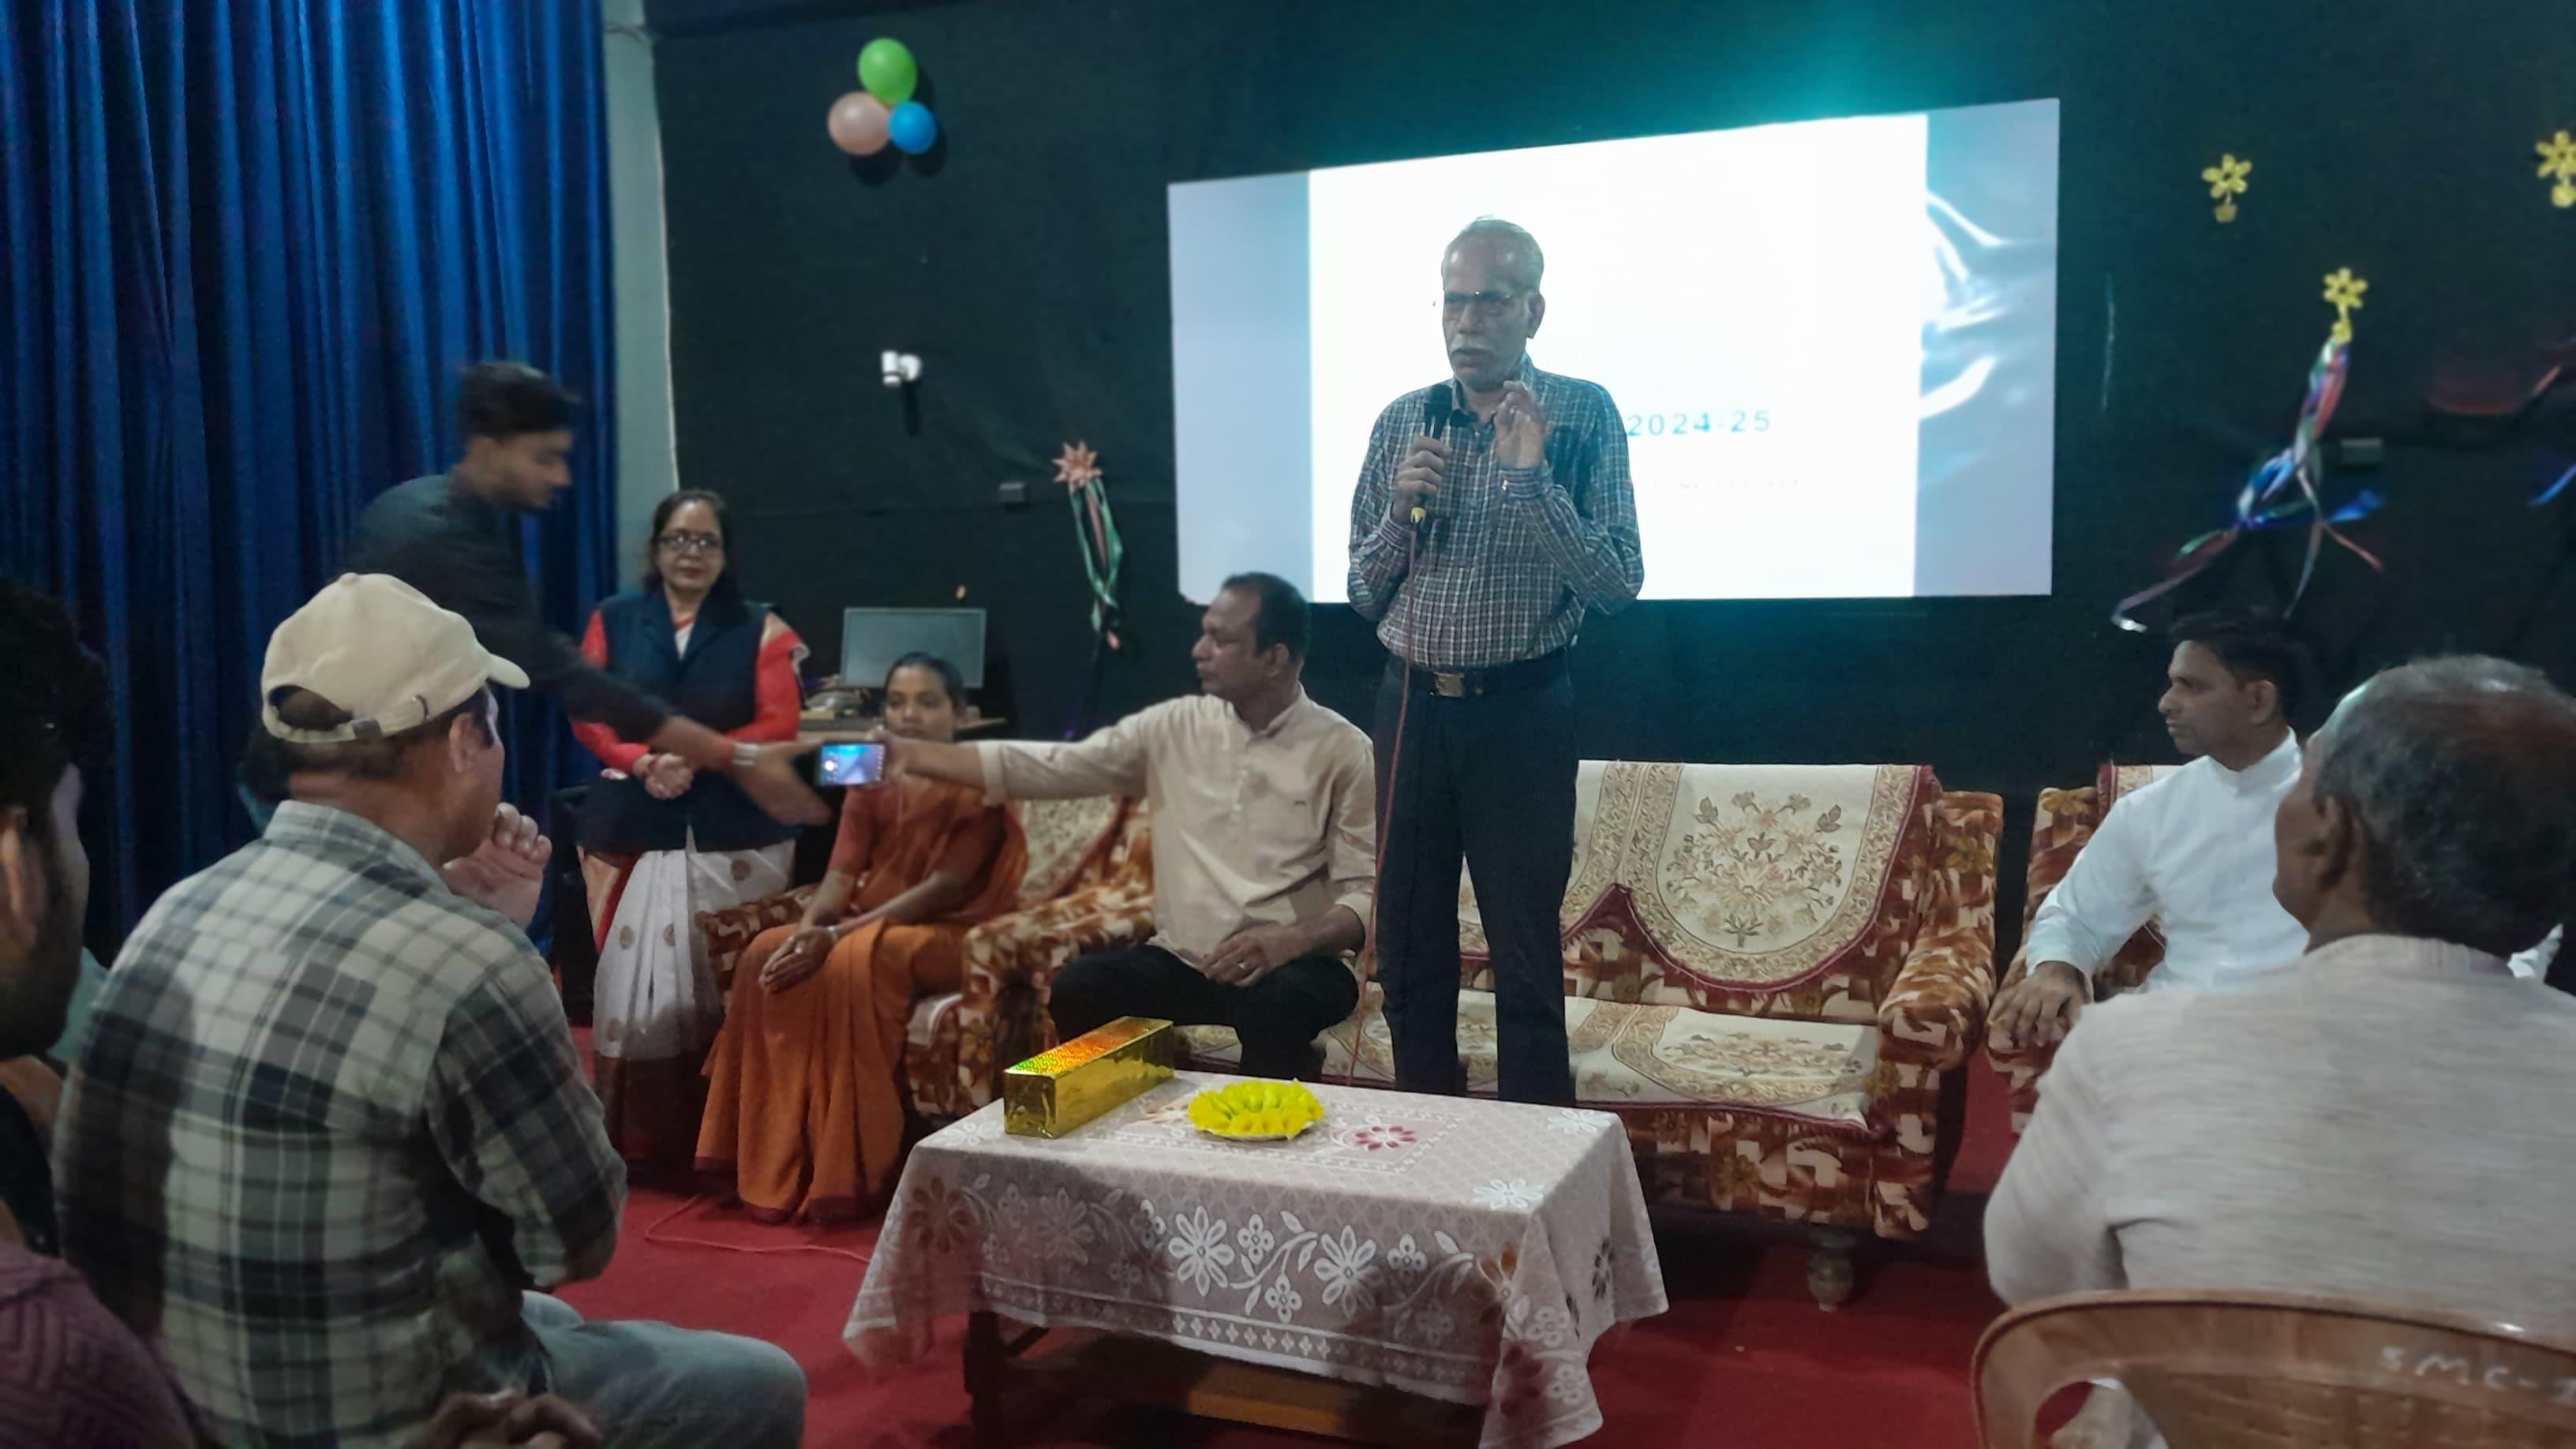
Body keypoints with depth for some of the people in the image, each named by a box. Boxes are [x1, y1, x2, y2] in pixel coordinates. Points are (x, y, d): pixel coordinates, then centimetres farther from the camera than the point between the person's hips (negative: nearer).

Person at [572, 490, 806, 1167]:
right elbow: (587, 713, 5)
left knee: (723, 983, -3)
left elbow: (778, 724, -2)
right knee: (632, 979, -1)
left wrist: (698, 758, -15)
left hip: (735, 833, -1)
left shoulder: (760, 627, 6)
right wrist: (642, 762, -13)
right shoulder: (613, 620, 10)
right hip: (631, 826, 1)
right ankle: (633, 1137, 9)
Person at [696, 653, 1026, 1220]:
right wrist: (809, 928, -22)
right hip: (866, 924, 6)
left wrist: (838, 935, -25)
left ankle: (845, 1174, -27)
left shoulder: (978, 785, -9)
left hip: (944, 932, -6)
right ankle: (774, 1165, -15)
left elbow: (943, 889, -18)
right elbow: (841, 874, 1)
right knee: (769, 955, -19)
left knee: (854, 963, -35)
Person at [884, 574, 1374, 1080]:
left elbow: (1367, 895, -7)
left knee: (1274, 1008, -36)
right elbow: (1049, 768, 4)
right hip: (1181, 960, 3)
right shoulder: (1172, 727, 6)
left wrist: (1291, 940, -27)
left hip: (1292, 965, -3)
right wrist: (911, 754, -1)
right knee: (1076, 990, -23)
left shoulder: (1343, 749, -4)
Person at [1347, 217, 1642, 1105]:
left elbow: (1618, 587, -11)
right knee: (1409, 949, 12)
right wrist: (1400, 509, -11)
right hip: (1411, 705, 4)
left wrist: (1532, 479, -22)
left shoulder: (1582, 415, -5)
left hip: (1520, 712, -4)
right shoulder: (1402, 422, 6)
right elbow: (1364, 595, 8)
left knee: (1526, 962, 3)